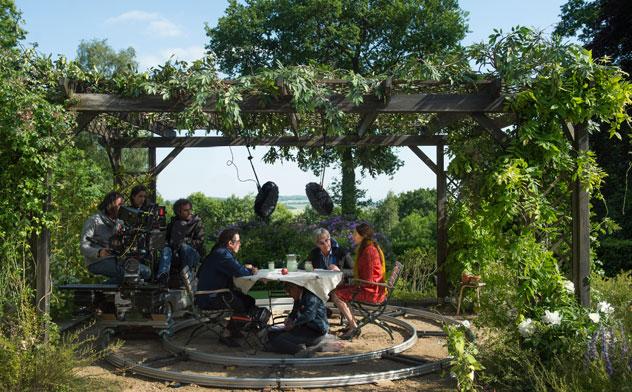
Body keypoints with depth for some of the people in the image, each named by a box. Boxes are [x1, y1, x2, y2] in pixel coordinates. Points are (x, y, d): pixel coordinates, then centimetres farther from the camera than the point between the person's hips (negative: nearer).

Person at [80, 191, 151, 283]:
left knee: (146, 271, -11)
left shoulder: (119, 223, 19)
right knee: (124, 272, -33)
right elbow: (84, 247, -10)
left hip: (116, 260, 7)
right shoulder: (93, 221, -2)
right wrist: (99, 252, -30)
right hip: (97, 262, -7)